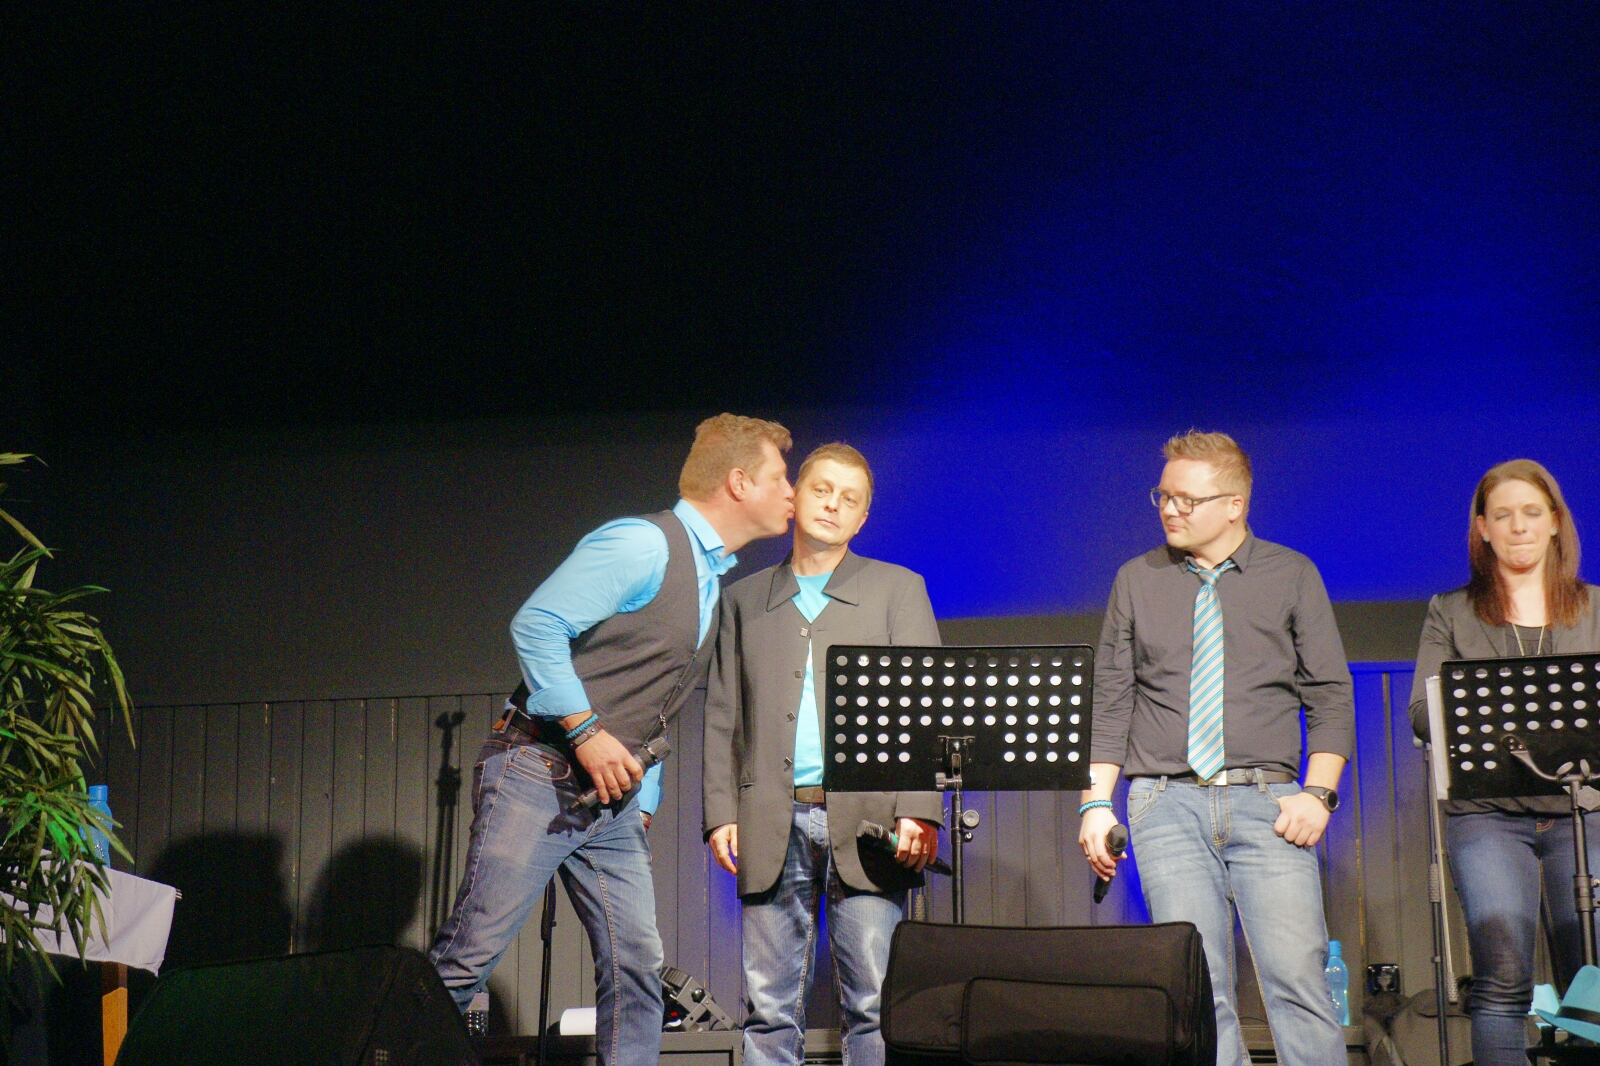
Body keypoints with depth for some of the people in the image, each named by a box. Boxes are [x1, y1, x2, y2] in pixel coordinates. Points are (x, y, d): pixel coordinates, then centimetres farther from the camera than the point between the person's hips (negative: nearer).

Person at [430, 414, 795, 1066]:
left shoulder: (717, 583, 16)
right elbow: (537, 625, -17)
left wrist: (643, 799, 19)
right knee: (471, 954, -8)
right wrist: (586, 731, -19)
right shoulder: (644, 544, -12)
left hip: (612, 801, 8)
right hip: (540, 776, -8)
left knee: (637, 967, 3)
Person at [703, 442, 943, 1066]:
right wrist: (720, 813, 2)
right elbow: (721, 717, 15)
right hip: (772, 825, 2)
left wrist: (918, 813, -9)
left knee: (875, 1003, -4)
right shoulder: (745, 599, 18)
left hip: (864, 822, -2)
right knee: (768, 1008, 2)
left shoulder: (898, 589, 12)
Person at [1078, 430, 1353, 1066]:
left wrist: (1318, 792, -6)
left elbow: (1330, 695, 7)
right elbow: (1110, 703, 12)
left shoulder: (1292, 576, 9)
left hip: (1267, 802, -1)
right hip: (1167, 803, 1)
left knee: (1297, 976, -10)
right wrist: (1097, 803, 3)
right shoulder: (1137, 582, 13)